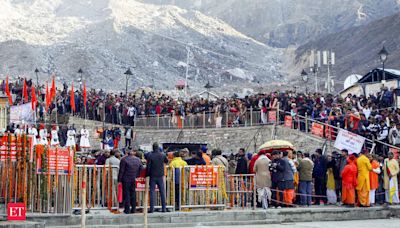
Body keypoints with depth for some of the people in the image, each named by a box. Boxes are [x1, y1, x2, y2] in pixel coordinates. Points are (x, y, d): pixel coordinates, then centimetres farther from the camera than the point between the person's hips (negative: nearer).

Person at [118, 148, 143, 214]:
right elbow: (141, 169, 9)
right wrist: (136, 176, 14)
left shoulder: (124, 159, -9)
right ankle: (133, 209, 14)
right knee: (133, 193, 13)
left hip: (126, 179, -4)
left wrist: (119, 180, -6)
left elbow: (121, 171, -10)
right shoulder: (138, 160, 6)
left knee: (126, 194, 1)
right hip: (134, 179, 4)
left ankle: (127, 209, 0)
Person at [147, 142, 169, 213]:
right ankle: (164, 208, 8)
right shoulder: (162, 155, -2)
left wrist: (148, 174, 3)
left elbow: (148, 166, -8)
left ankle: (152, 208, -2)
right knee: (162, 192, 8)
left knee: (152, 192, 1)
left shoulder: (150, 155, -10)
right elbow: (167, 161, 16)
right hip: (160, 176, 2)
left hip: (153, 176, -2)